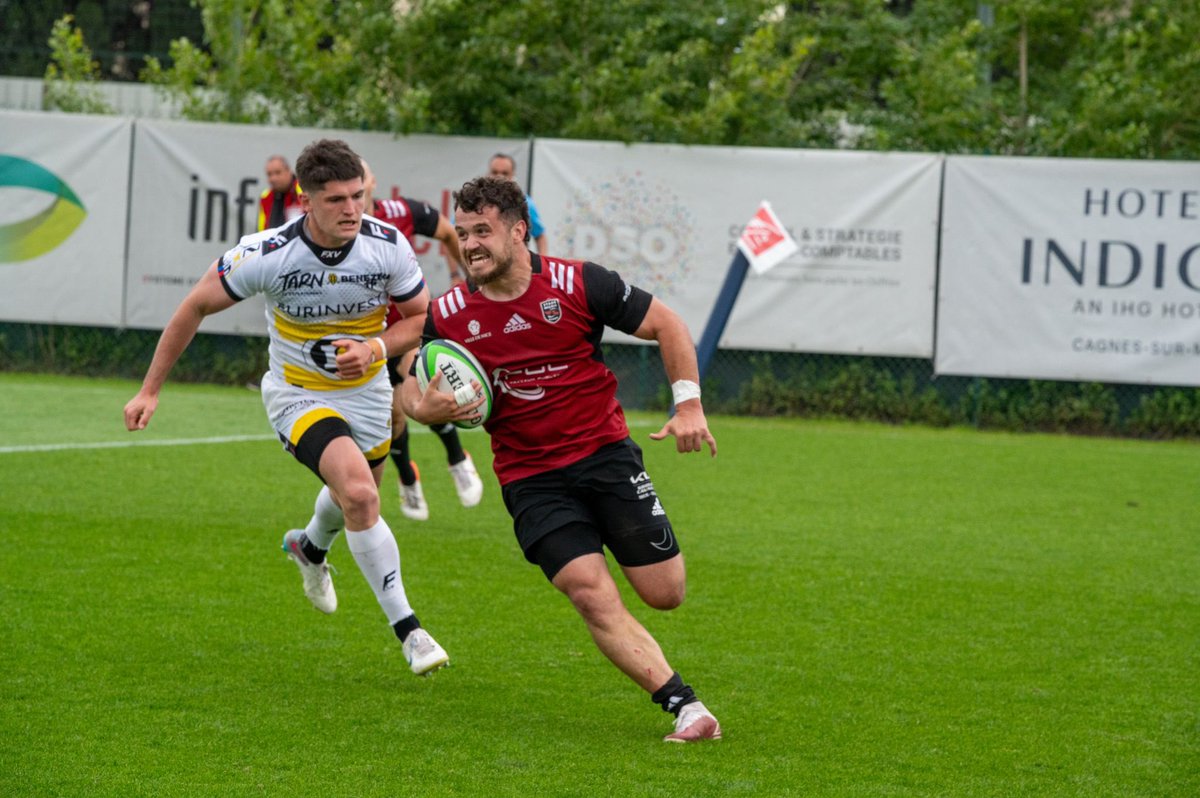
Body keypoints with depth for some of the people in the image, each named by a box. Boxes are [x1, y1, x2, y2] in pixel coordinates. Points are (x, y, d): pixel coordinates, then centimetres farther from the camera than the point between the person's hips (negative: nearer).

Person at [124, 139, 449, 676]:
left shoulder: (388, 246, -21)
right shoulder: (265, 255, -27)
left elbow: (421, 318, -5)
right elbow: (195, 308, -12)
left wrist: (375, 346, -26)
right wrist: (150, 390, -8)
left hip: (366, 390, 4)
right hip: (297, 394, -4)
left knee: (354, 496, 25)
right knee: (360, 493, -26)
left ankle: (310, 547, 63)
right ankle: (407, 629, -17)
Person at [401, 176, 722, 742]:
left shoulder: (579, 285, -9)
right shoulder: (448, 316, -3)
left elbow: (666, 325, 0)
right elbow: (412, 387, 8)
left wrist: (688, 405, -9)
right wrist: (426, 408, -16)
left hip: (605, 453, 0)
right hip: (529, 479, 0)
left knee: (666, 593, -1)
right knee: (593, 597, -17)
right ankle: (685, 707, -14)